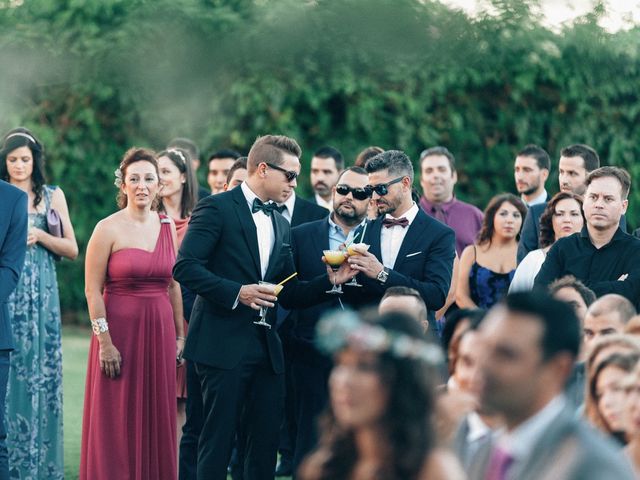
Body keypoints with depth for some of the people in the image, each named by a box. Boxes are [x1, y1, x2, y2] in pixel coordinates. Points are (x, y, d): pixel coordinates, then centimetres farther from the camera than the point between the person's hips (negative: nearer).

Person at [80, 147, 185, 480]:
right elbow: (93, 290, -9)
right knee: (117, 422, 1)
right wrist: (104, 342, -13)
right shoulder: (108, 229, -7)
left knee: (156, 420, 8)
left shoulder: (168, 226, 8)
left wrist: (179, 336, 11)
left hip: (159, 332, 5)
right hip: (120, 330, -4)